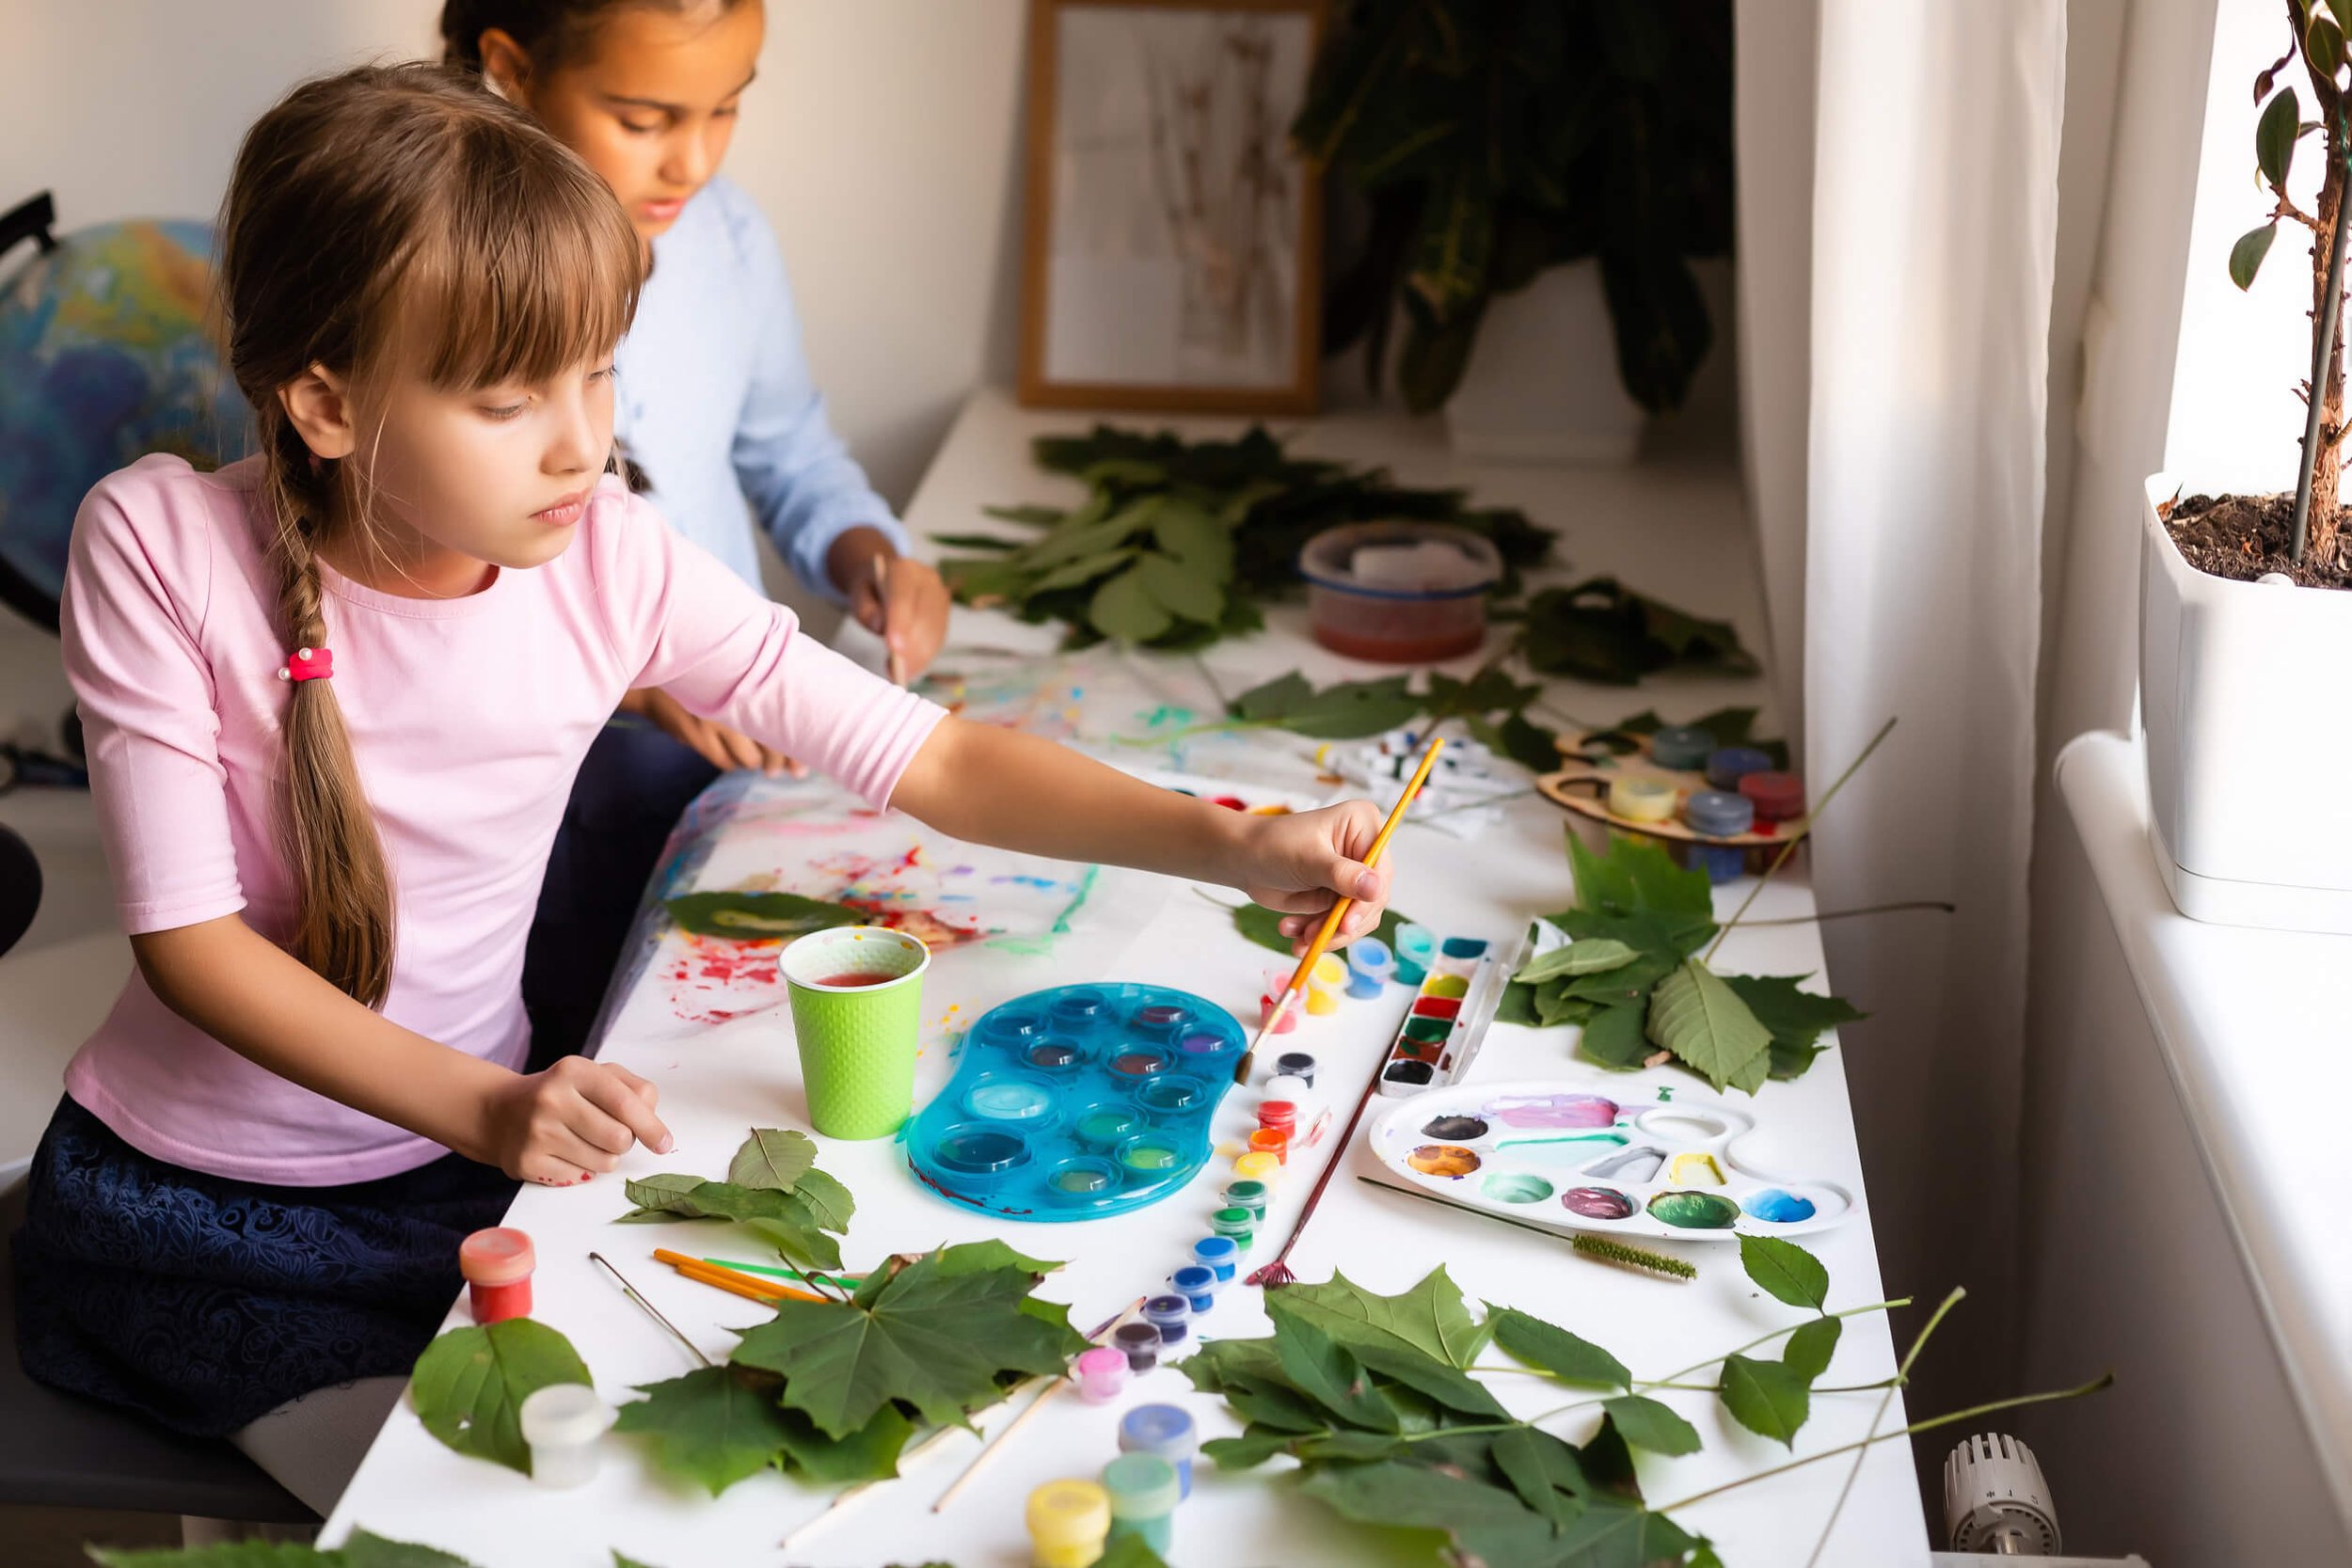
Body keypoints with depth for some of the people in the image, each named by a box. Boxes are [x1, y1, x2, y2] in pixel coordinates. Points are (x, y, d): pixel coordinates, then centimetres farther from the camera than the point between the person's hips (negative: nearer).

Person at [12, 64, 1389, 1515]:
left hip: (471, 1166, 3)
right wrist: (484, 1108, -31)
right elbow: (191, 935, -19)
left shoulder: (612, 562, -16)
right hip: (190, 1203, -3)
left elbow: (926, 758, -13)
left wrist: (1230, 844, -27)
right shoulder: (162, 547, -21)